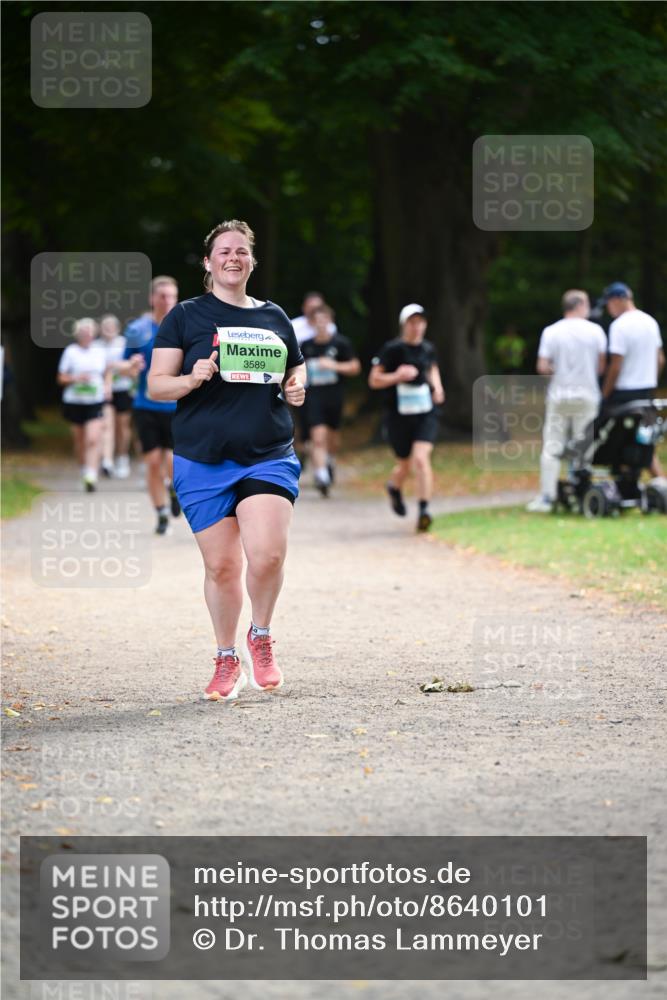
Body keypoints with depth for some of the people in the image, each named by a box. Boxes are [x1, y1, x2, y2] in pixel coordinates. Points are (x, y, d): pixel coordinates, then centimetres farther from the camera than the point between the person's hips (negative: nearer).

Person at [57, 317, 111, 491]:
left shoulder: (100, 352, 6)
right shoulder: (70, 352, 0)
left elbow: (107, 372, 23)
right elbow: (61, 379, 3)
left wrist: (107, 386, 4)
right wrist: (77, 378, -15)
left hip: (95, 402, 0)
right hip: (75, 401, 0)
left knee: (94, 439, -16)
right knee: (79, 441, 10)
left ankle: (91, 476, -21)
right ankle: (84, 470, 32)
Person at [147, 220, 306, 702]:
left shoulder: (274, 317, 14)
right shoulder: (186, 316, 5)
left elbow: (297, 368, 26)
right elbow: (156, 384, 2)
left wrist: (297, 387, 3)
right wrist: (191, 379, -18)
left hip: (270, 458, 1)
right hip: (204, 461, -1)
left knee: (267, 554, -18)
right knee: (221, 566, 1)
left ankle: (261, 638, 9)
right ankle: (227, 660, 20)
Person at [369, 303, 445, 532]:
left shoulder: (428, 349, 5)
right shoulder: (392, 349, -7)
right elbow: (374, 380, -4)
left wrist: (437, 386, 8)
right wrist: (397, 376, -21)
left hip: (425, 414, 2)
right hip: (399, 416, -2)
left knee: (421, 459, -18)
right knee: (405, 464, 11)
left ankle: (424, 509, -18)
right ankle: (394, 488, 46)